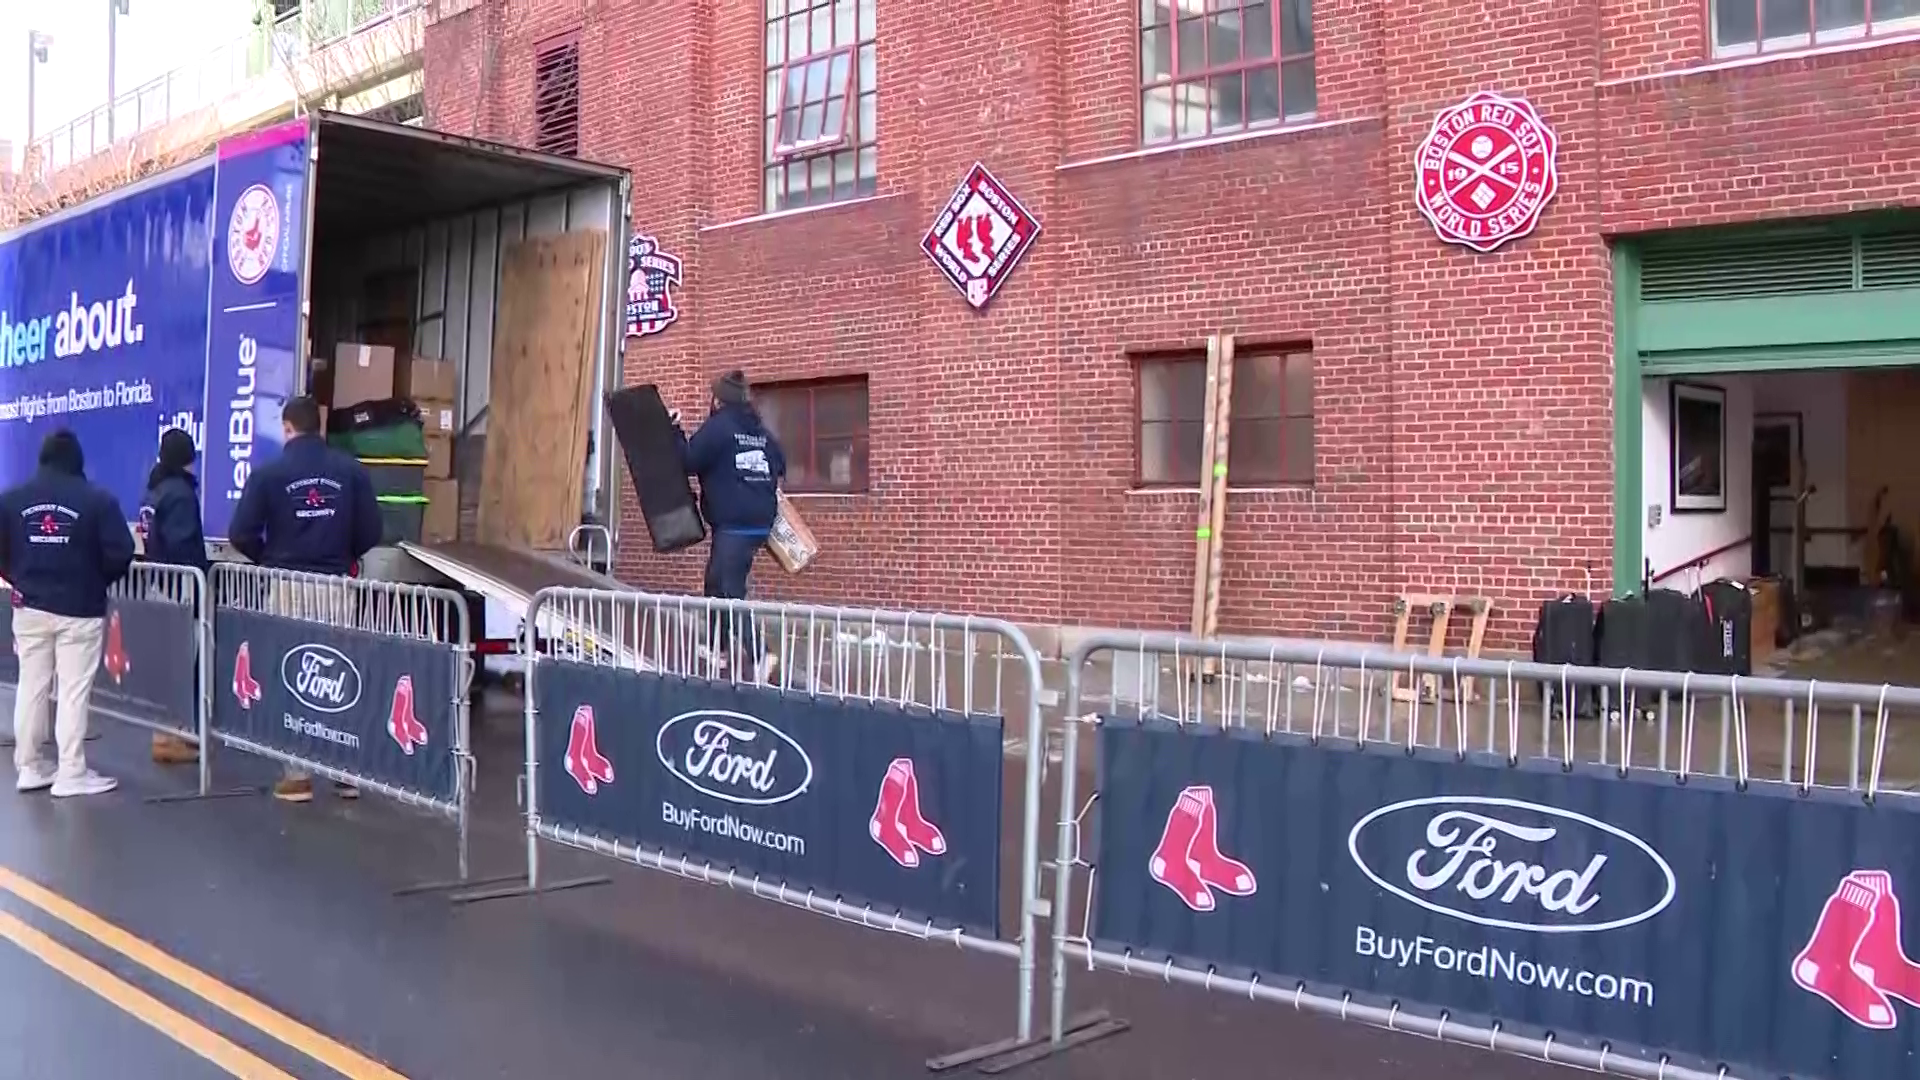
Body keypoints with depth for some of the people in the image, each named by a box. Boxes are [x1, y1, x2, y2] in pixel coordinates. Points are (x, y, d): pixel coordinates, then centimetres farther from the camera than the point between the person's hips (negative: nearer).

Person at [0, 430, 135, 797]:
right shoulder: (98, 499, -10)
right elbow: (120, 554, -12)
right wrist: (98, 582, 8)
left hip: (30, 608, 4)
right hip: (80, 610, -4)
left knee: (31, 687, 12)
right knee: (74, 691, -2)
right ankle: (72, 774, 0)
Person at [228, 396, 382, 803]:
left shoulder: (268, 473, -6)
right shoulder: (352, 471, 0)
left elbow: (241, 534, -8)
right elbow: (371, 532, -2)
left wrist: (269, 559, 12)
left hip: (287, 586, -2)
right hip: (336, 585, 2)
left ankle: (297, 775, 8)